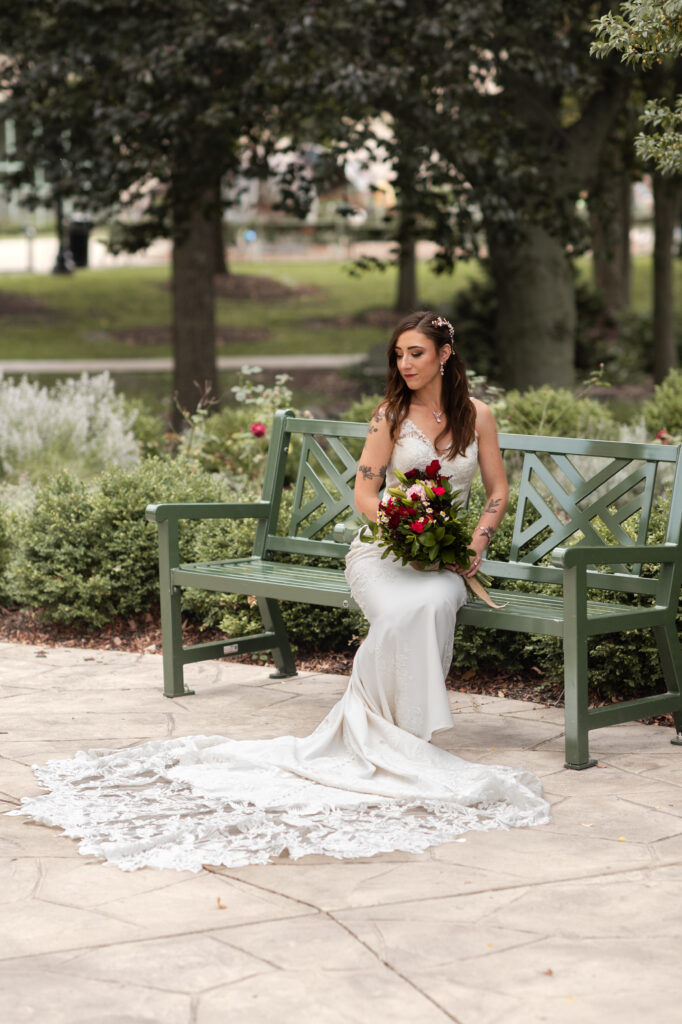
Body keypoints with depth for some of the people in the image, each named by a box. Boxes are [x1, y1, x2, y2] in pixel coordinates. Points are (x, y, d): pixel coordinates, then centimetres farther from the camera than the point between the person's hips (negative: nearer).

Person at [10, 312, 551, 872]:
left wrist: (477, 543, -6)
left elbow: (498, 491, 12)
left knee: (432, 603, -37)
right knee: (400, 613, -38)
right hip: (383, 547, -1)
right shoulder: (391, 414, 4)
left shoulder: (476, 415, 9)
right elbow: (365, 494, 0)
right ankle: (389, 733, -27)